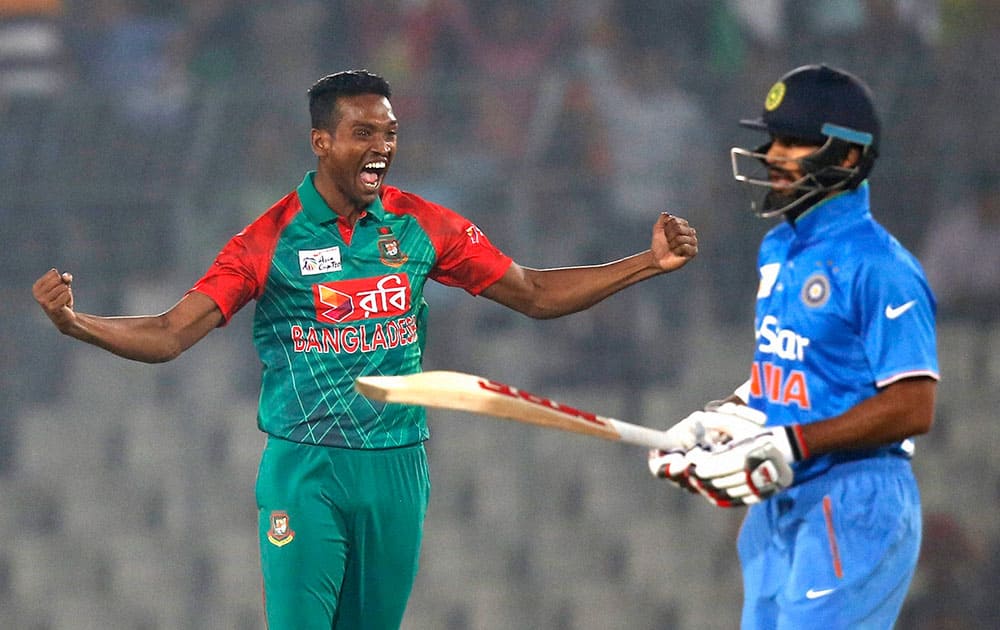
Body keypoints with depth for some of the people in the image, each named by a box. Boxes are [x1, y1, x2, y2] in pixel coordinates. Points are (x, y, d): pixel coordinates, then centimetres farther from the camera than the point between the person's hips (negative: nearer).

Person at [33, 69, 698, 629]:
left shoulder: (422, 226, 4)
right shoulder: (271, 239, -6)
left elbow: (535, 294, 11)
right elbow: (169, 335, -8)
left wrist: (651, 262, 4)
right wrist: (72, 321, -25)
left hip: (395, 472, 3)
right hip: (304, 473, -3)